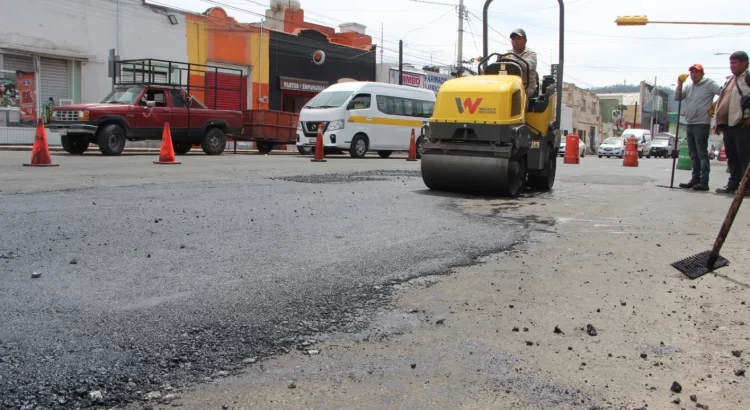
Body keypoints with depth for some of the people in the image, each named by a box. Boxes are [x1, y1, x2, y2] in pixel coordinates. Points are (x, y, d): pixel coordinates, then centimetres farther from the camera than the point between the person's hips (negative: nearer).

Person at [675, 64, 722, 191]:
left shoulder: (709, 84, -5)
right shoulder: (688, 87, 14)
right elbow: (677, 98, 9)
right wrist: (679, 84, -2)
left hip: (702, 124, -7)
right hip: (690, 124, 7)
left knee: (702, 154, -9)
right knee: (694, 155, 12)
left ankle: (704, 182, -9)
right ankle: (695, 179, 19)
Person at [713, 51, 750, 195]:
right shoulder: (729, 81, 23)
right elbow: (721, 101, 26)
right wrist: (718, 122, 20)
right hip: (727, 125, 9)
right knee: (732, 157, 11)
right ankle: (733, 184, 16)